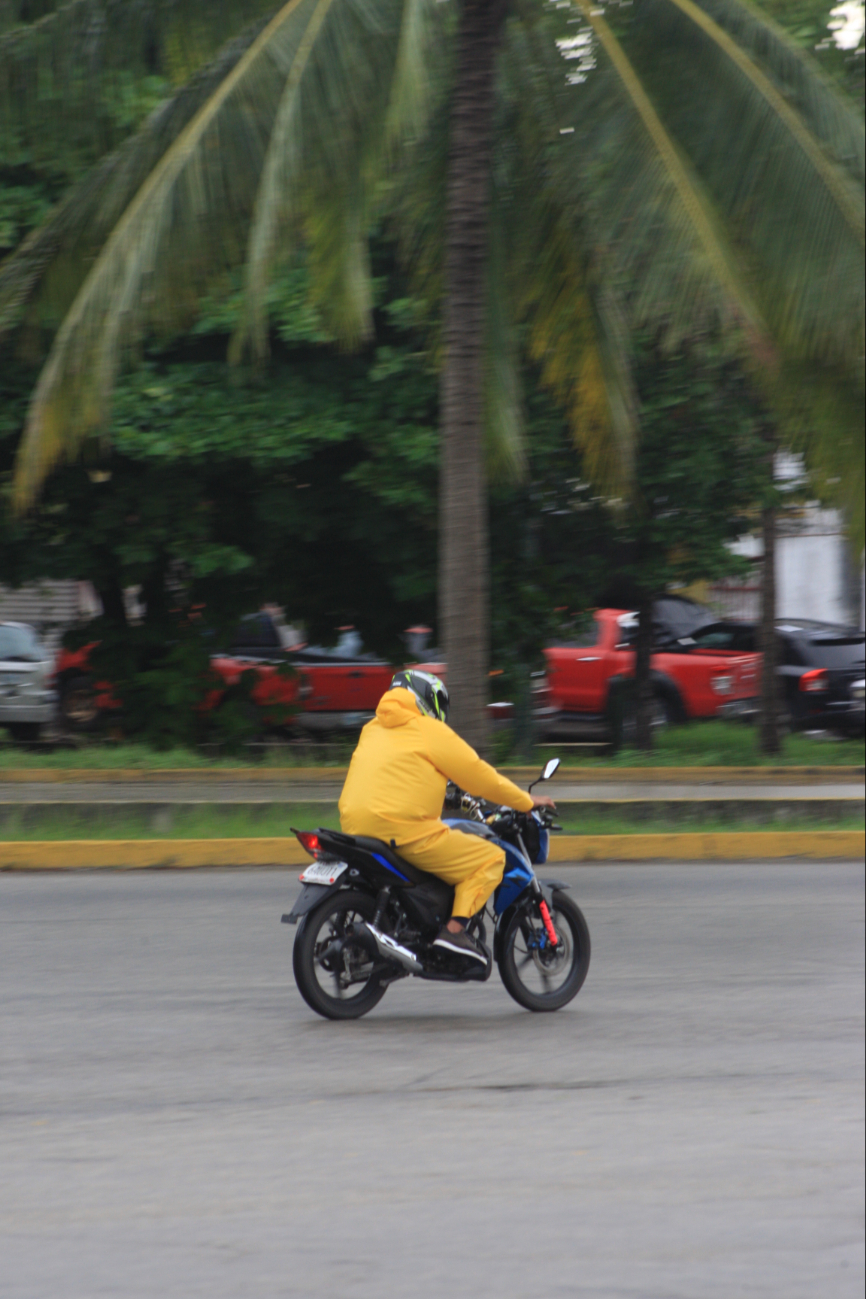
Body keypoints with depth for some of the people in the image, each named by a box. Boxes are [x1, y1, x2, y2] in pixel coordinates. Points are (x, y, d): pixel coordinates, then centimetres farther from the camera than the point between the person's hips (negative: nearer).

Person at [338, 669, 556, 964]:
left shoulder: (373, 729, 20)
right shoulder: (430, 731, -2)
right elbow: (478, 775, 1)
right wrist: (528, 802, 13)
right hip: (407, 832, -8)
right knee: (491, 857, 0)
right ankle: (455, 929, -12)